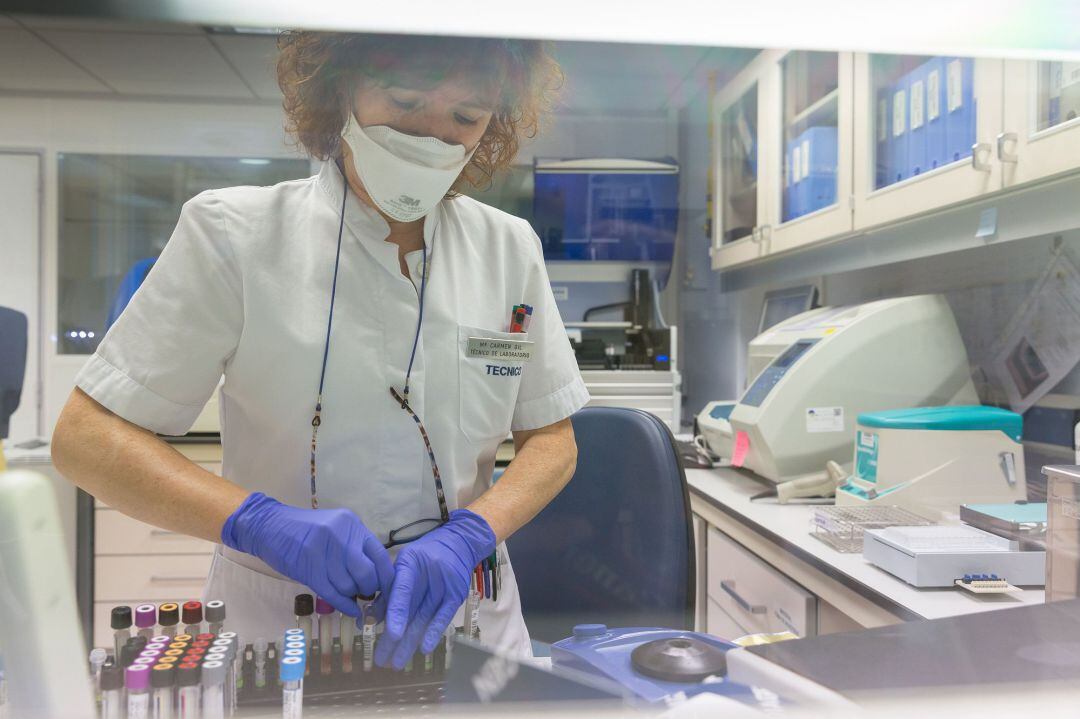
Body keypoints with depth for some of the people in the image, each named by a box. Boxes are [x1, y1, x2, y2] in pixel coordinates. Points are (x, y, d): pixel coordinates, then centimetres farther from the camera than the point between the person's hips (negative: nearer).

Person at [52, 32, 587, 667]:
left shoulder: (509, 246, -4)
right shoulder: (236, 232, -12)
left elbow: (552, 441, 0)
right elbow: (86, 436, -10)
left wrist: (467, 535, -19)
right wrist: (260, 521, -26)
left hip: (462, 610, 2)